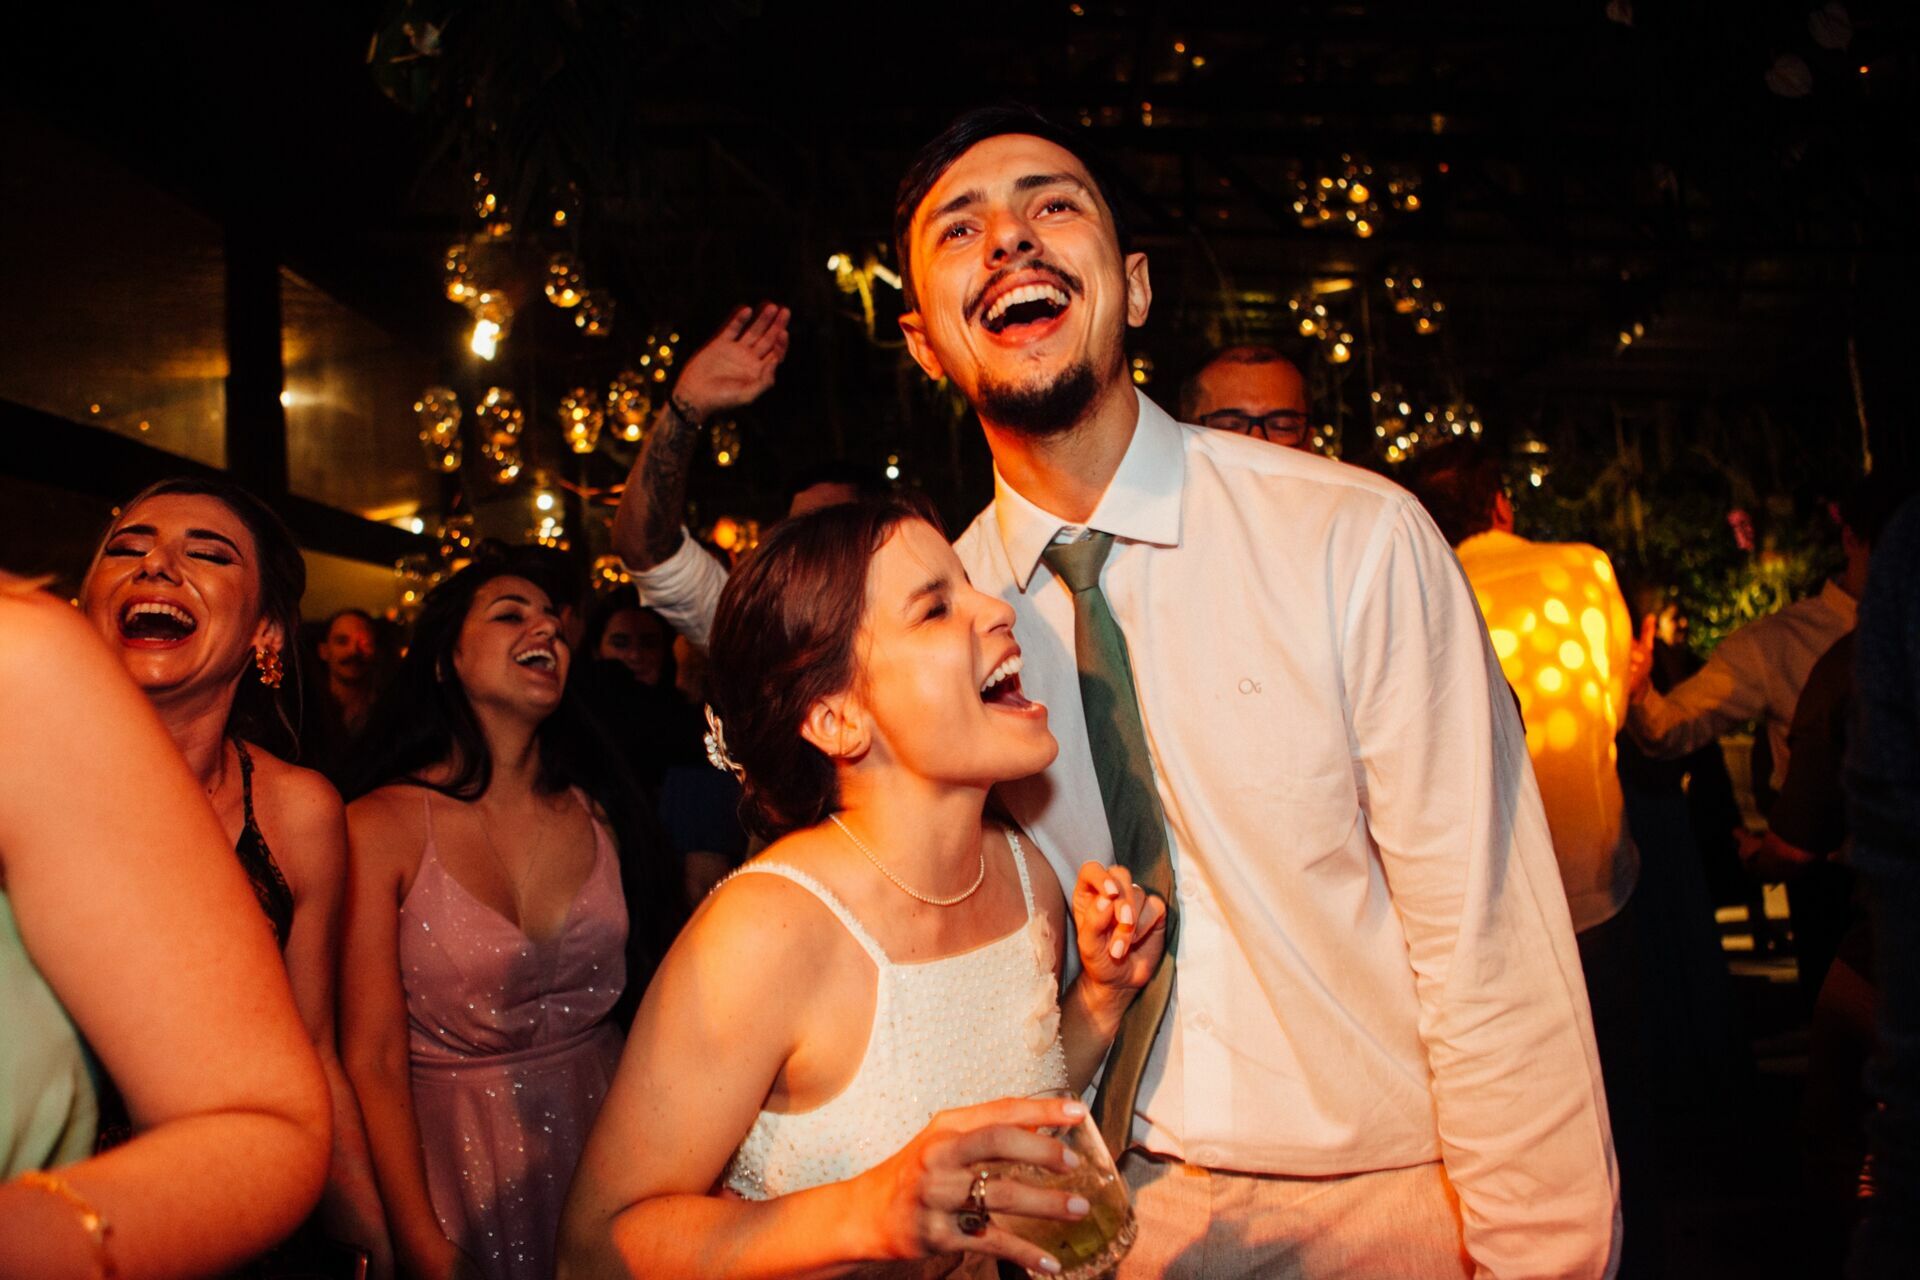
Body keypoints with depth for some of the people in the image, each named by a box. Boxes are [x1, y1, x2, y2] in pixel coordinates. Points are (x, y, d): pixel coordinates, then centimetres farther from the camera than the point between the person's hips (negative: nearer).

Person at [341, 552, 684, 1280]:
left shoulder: (597, 808, 0)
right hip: (459, 1161, -3)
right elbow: (372, 1061, -12)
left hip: (606, 1142, 4)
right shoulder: (382, 826, -11)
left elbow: (650, 992, 2)